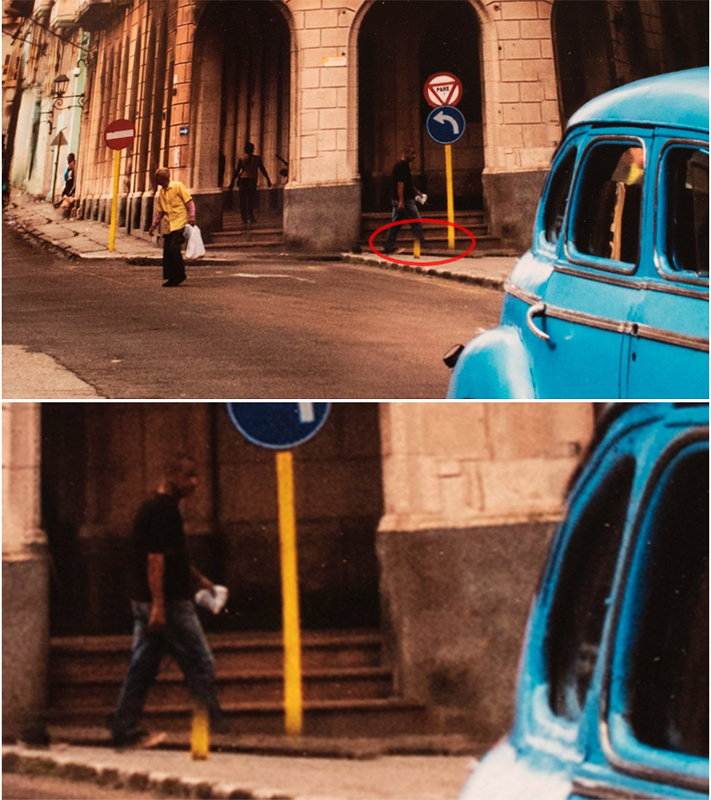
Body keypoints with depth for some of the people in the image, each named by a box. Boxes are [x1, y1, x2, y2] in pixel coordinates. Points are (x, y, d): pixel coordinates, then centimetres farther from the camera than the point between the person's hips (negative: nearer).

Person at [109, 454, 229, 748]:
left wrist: (198, 578, 31)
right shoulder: (163, 510, -15)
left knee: (143, 666, 11)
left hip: (144, 602, 10)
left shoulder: (152, 508, 16)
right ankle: (211, 721, 8)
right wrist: (158, 606, -25)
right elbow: (155, 559, -22)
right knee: (200, 662, 0)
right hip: (169, 603, -10)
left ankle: (124, 728, 13)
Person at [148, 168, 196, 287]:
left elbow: (189, 202, -6)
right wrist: (154, 225, 12)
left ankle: (180, 275, -3)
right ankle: (171, 278, 10)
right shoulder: (161, 192, 14)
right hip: (169, 226, 7)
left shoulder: (177, 186, -5)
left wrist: (191, 218, -16)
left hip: (180, 224, -7)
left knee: (174, 249, -17)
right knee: (167, 251, 2)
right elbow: (159, 211, 20)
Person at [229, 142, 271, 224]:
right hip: (252, 180, -1)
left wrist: (232, 182, 6)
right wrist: (268, 180, 15)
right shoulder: (257, 159, 5)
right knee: (251, 200, 2)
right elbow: (263, 170, 7)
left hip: (242, 180, 1)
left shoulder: (241, 159, 5)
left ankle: (244, 218, 0)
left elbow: (237, 171, 2)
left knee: (243, 200, 4)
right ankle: (251, 217, -6)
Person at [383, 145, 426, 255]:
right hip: (405, 200, -10)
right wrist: (401, 201, -26)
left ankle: (389, 247, 7)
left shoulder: (399, 165, 16)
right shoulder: (403, 166, -15)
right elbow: (400, 184, -22)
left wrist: (416, 191, 33)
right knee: (416, 221, -1)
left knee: (395, 224, 9)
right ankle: (422, 245, 5)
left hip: (397, 200, 10)